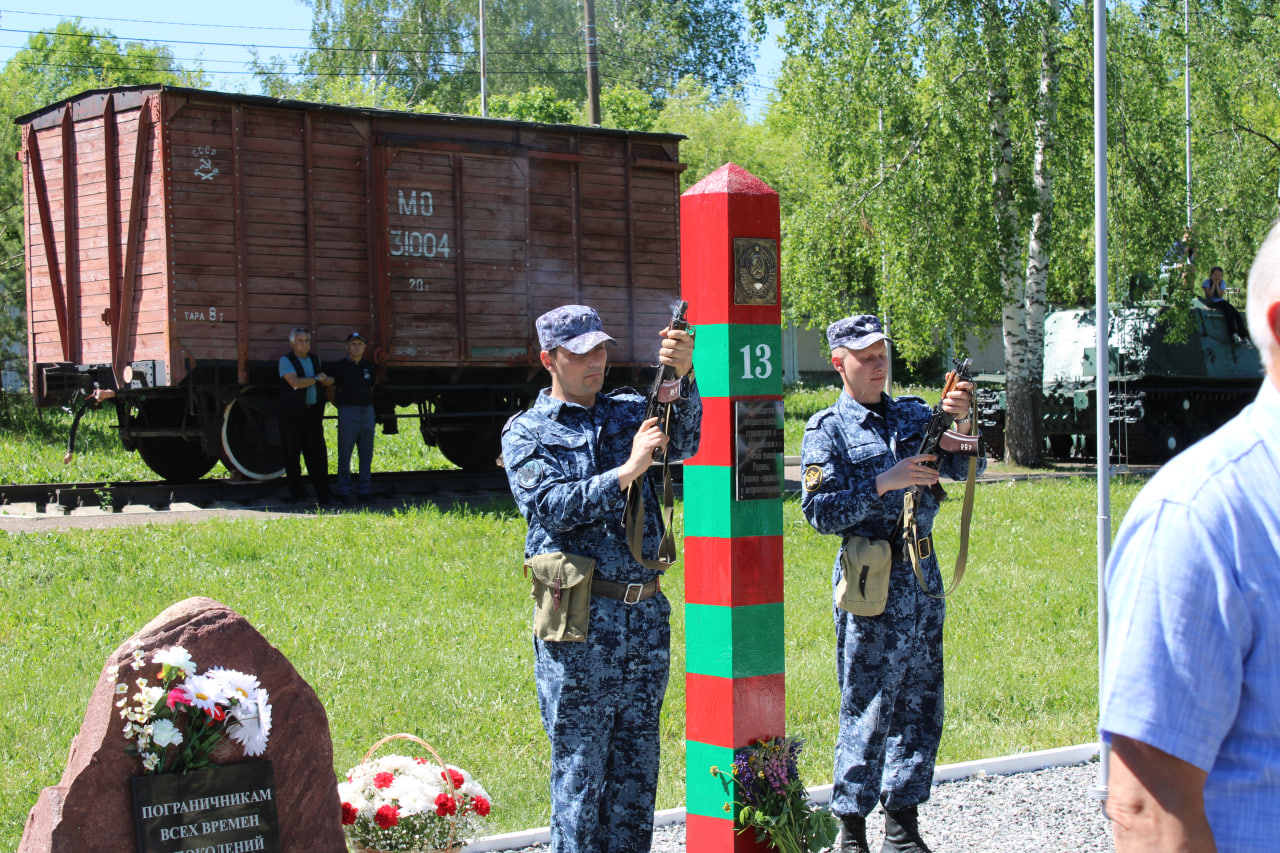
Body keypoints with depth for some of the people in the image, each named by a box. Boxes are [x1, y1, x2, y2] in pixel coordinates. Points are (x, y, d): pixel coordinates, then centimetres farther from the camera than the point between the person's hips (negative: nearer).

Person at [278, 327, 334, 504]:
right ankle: (297, 494, 10)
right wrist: (316, 379, -7)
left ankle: (323, 495, -2)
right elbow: (295, 383, -19)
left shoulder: (315, 359, 17)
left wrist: (327, 381, 8)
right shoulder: (286, 360, -5)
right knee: (292, 455, 2)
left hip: (313, 412, 5)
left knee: (318, 453, -1)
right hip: (292, 415, -5)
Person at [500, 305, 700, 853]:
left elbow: (686, 443, -6)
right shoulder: (528, 432, 2)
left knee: (637, 762, 11)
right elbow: (553, 508, -12)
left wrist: (681, 377, -22)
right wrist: (627, 471, -18)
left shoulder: (631, 411, 12)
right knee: (579, 764, 0)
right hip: (580, 622, -4)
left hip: (646, 614, 4)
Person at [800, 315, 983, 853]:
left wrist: (961, 423, -15)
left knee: (921, 705, 10)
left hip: (923, 573, 6)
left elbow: (961, 468, 3)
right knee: (867, 710, -3)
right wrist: (884, 483, -18)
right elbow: (821, 512, -11)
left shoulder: (913, 415, 13)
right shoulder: (827, 430, -2)